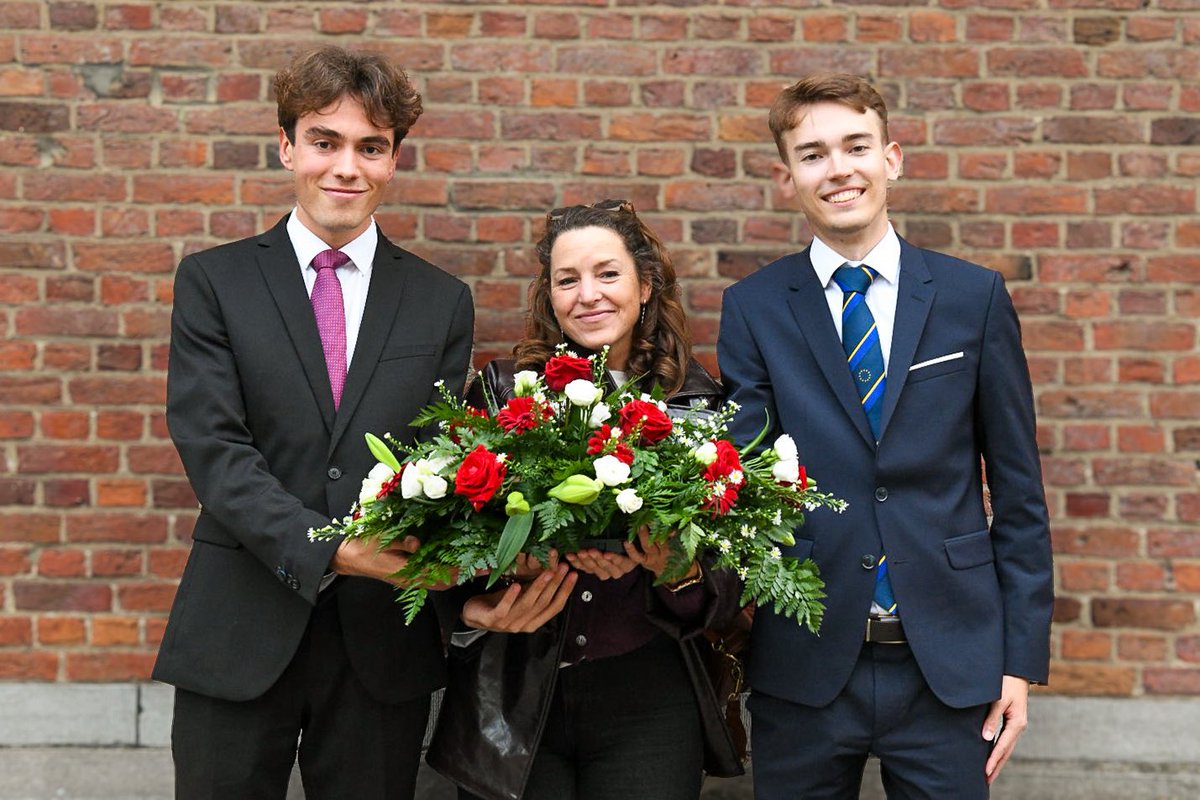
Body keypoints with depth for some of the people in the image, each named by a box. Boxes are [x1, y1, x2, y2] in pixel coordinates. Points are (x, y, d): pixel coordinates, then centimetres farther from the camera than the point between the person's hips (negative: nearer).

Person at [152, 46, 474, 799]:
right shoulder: (213, 281, 3)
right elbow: (212, 447, -8)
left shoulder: (442, 301, 7)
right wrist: (330, 550, -21)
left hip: (385, 638, 1)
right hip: (240, 635, -1)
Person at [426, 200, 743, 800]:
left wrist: (679, 569, -19)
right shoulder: (499, 392, -1)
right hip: (510, 699, 0)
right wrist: (474, 608, -16)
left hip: (648, 700, 1)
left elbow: (726, 588, 2)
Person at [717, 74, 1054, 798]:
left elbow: (1017, 487, 3)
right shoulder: (752, 309, 2)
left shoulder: (975, 296, 2)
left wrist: (1023, 656, 0)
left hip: (949, 663, 0)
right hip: (804, 665, 0)